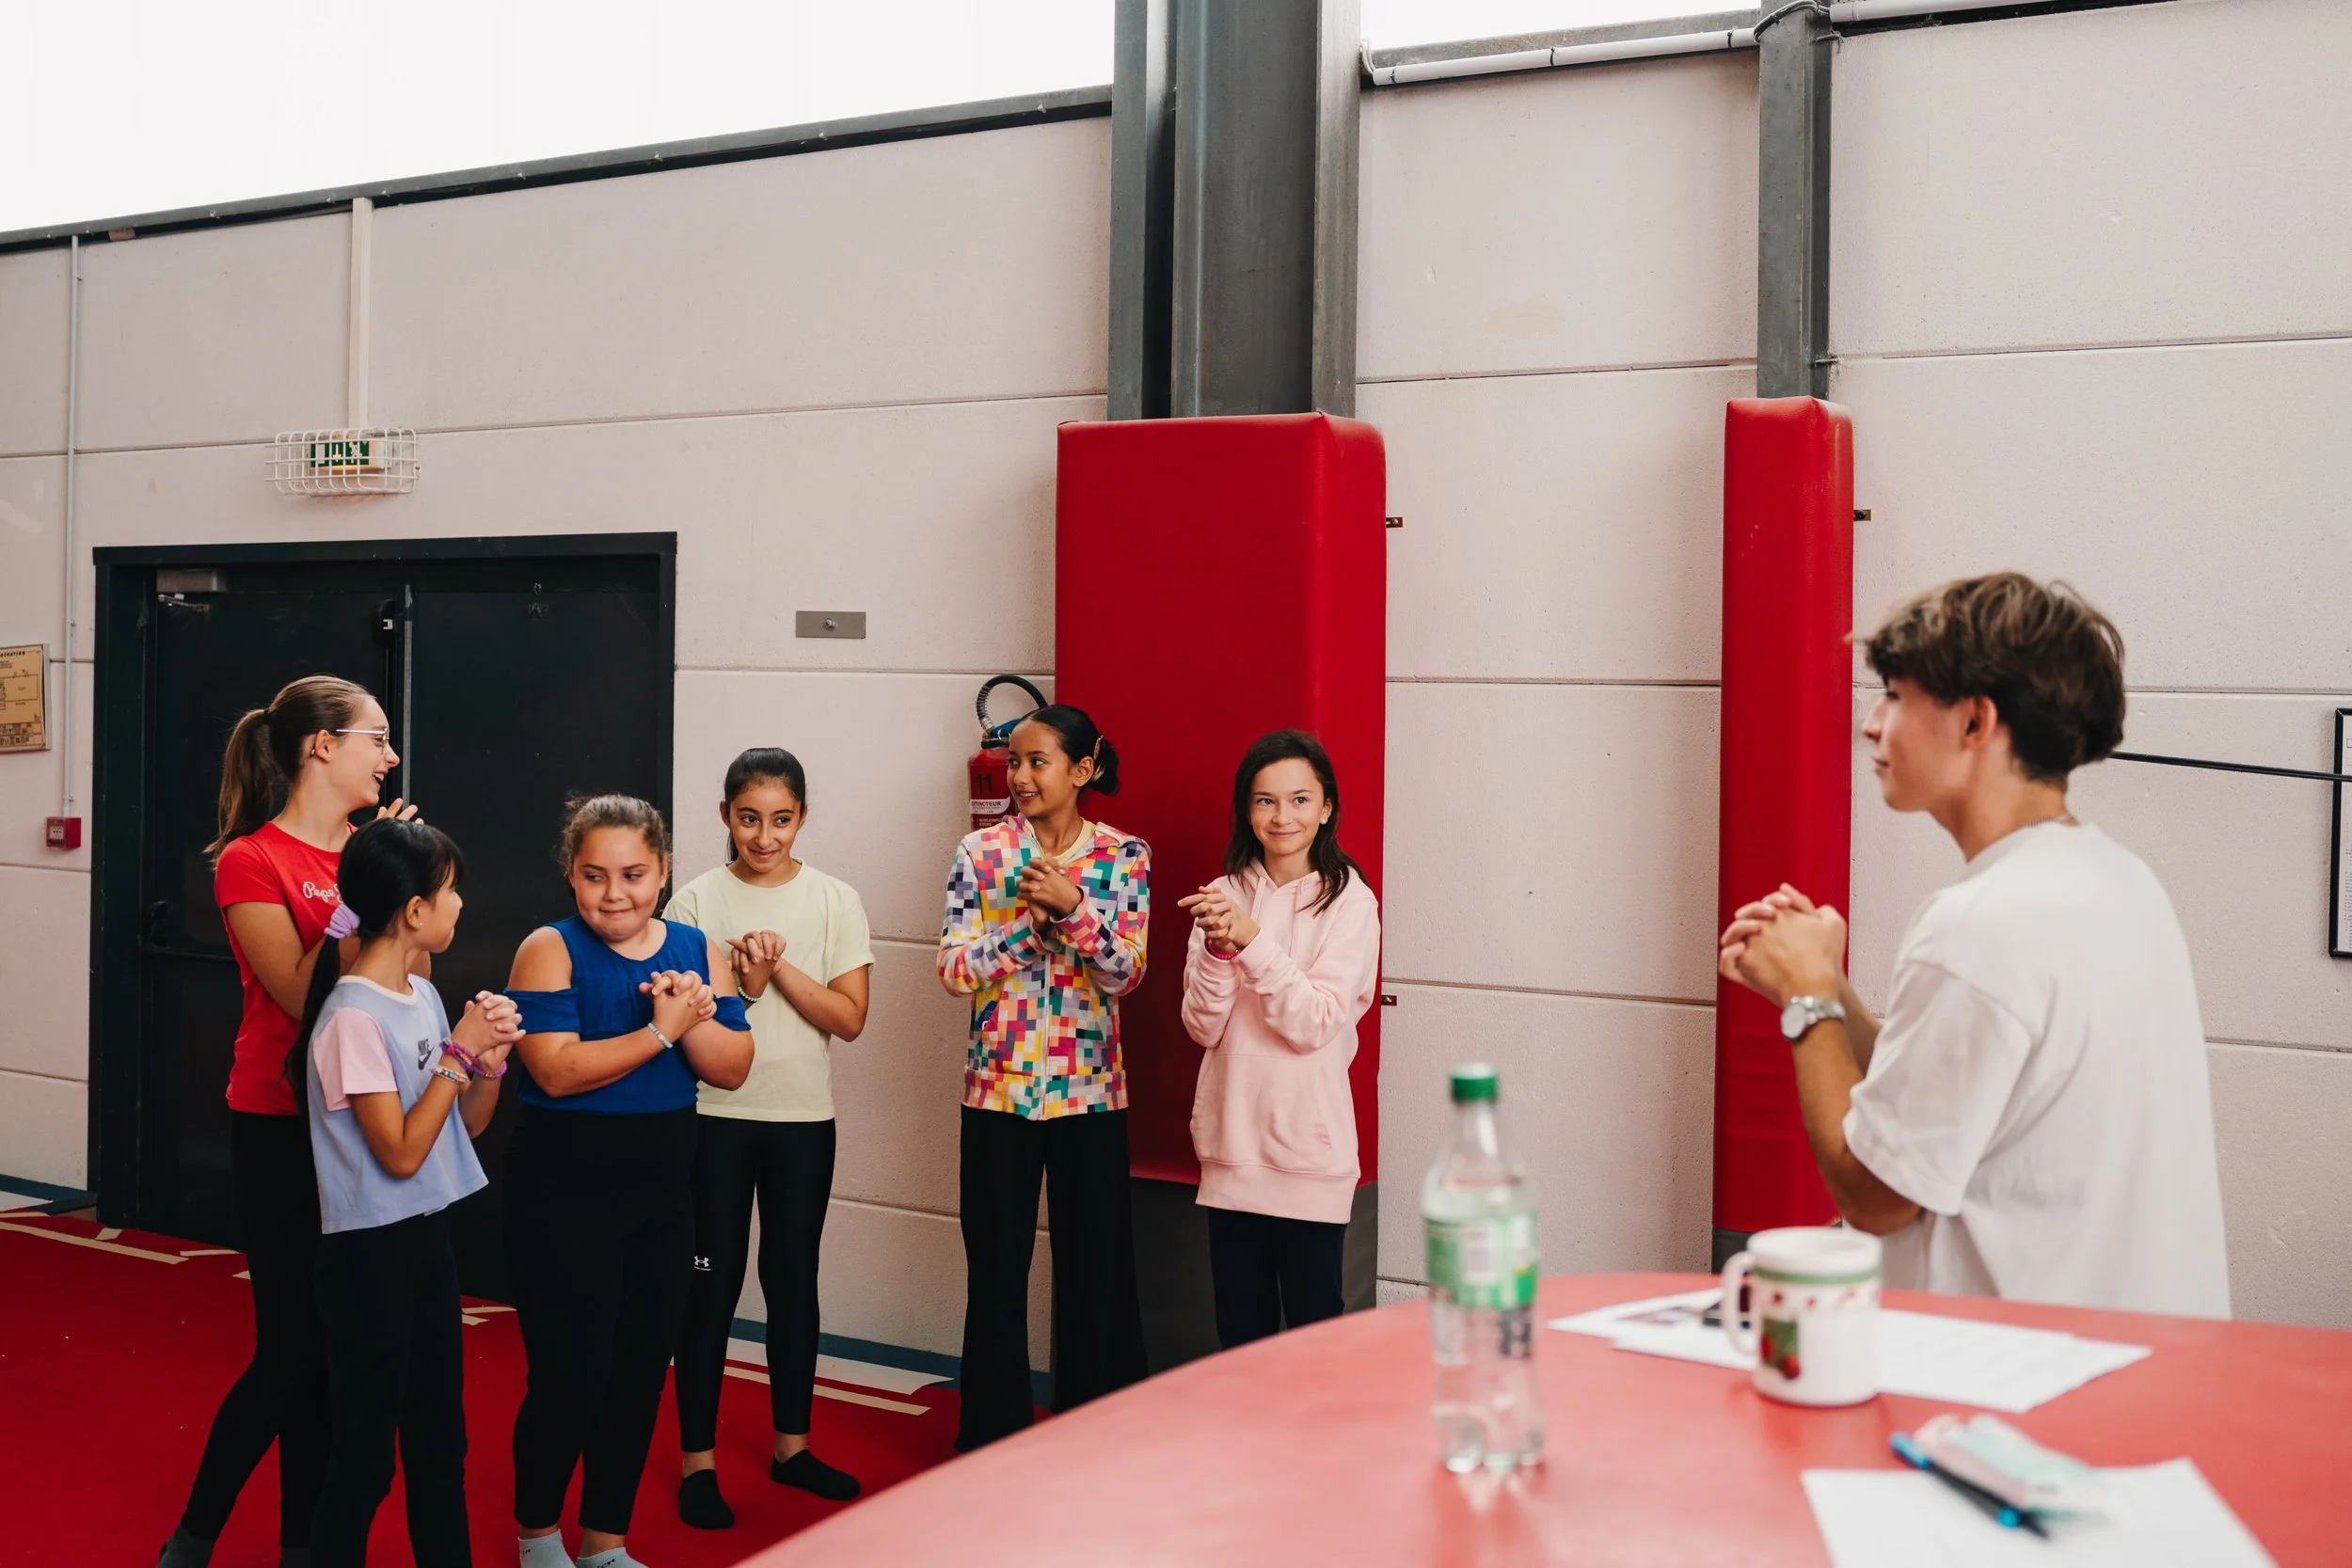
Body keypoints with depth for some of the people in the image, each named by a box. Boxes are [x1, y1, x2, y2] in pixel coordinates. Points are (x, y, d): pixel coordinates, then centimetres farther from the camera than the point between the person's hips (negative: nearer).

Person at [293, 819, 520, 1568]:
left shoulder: (423, 996, 5)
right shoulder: (354, 1018, -19)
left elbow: (469, 1123, 12)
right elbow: (400, 1153, -20)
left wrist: (490, 1057, -6)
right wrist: (460, 1053, -17)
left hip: (430, 1238, 8)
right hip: (370, 1254, -8)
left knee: (440, 1442, 17)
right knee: (365, 1457, 2)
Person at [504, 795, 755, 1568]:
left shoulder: (698, 950, 4)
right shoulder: (551, 949, -10)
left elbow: (733, 1068, -2)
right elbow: (557, 1071, -22)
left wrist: (693, 1018, -20)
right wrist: (660, 1030, -23)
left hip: (662, 1192, 5)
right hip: (563, 1194, -5)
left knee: (642, 1372, 11)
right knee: (571, 1376, -3)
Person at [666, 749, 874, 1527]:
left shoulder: (834, 901, -1)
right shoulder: (696, 901, -3)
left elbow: (848, 1017, -7)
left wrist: (780, 968, -17)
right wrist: (744, 987, -19)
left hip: (802, 1119, 2)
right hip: (714, 1117, -1)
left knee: (794, 1279, 11)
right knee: (712, 1282, 2)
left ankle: (791, 1446, 25)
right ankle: (699, 1461, 12)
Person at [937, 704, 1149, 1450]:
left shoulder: (1124, 856, -1)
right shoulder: (982, 851, 0)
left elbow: (1125, 973, -9)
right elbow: (954, 968, -8)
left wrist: (1073, 905, -24)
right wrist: (1036, 914, -18)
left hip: (1089, 1094, 0)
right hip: (998, 1090, 0)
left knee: (1095, 1269, 8)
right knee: (996, 1271, 7)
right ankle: (991, 1439, 22)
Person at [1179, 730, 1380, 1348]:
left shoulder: (1350, 902, -6)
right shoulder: (1225, 897, 6)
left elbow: (1315, 1024, -14)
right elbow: (1203, 1028, 0)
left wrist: (1253, 940, -23)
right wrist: (1217, 949, -16)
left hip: (1308, 1148, -4)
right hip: (1233, 1144, 4)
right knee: (1240, 1333, 12)